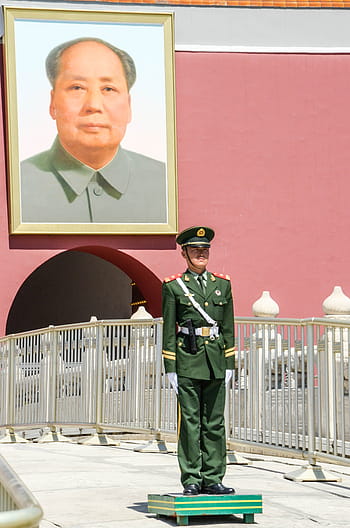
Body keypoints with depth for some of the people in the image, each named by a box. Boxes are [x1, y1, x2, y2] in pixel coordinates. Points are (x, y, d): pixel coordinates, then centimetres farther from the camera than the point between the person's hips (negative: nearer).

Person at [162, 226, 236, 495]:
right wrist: (170, 368, -4)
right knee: (190, 421, -2)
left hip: (215, 361, 3)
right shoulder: (173, 286, 2)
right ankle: (191, 480, 2)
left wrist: (229, 363, 8)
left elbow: (228, 327, 13)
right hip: (187, 361, -3)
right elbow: (169, 329, 0)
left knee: (215, 422, 5)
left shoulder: (222, 284, 12)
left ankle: (213, 479, 10)